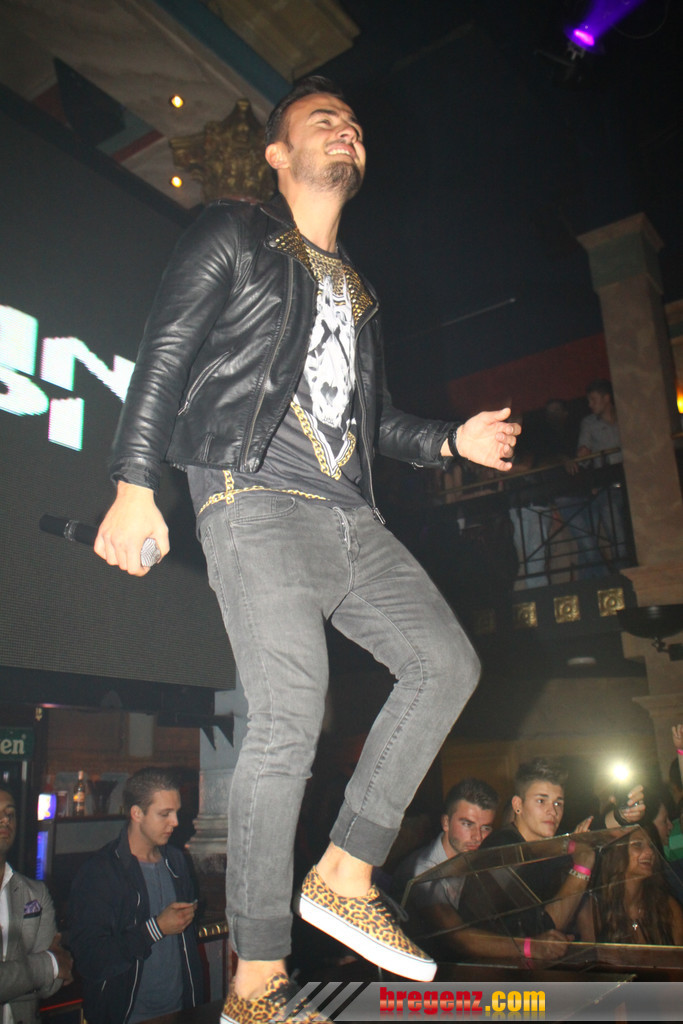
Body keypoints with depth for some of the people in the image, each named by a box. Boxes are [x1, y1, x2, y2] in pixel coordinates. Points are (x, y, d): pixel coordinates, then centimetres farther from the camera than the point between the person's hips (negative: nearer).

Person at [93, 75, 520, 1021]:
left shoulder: (357, 287, 28)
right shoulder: (232, 236, 10)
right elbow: (163, 359, -1)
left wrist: (451, 440, 12)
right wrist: (135, 485, -13)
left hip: (351, 517, 8)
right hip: (258, 501, -7)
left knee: (449, 662, -4)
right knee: (291, 713, -17)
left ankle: (345, 876, 4)